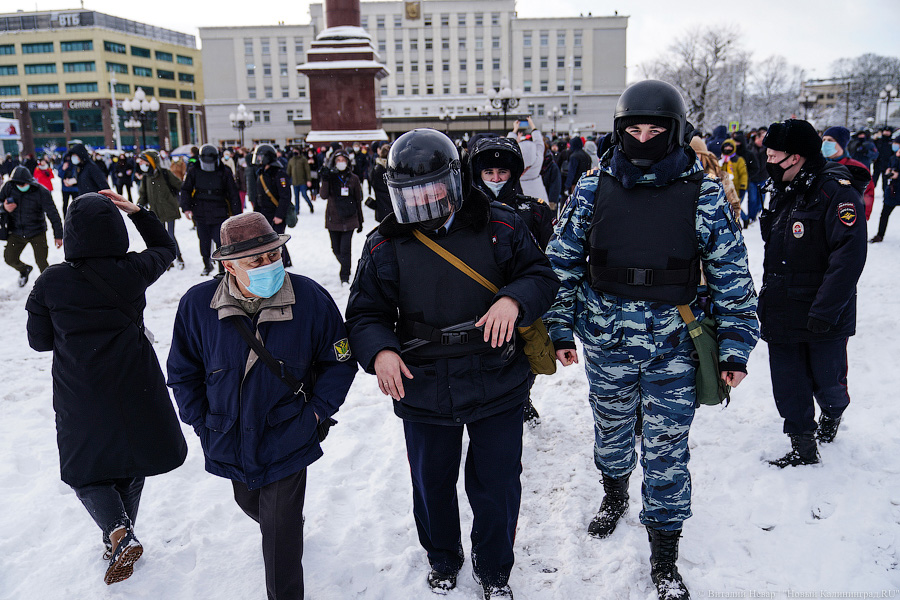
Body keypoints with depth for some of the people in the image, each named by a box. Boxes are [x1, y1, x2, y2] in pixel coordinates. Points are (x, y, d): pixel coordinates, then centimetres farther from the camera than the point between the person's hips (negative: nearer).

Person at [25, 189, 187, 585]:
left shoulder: (50, 283, -13)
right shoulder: (132, 271, -12)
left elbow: (40, 340, -1)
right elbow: (165, 248, 10)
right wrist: (136, 211, 6)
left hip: (80, 399, -1)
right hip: (135, 391, 2)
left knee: (84, 471, 17)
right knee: (130, 463, 21)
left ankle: (118, 533, -6)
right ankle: (120, 543, 36)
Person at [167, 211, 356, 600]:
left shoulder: (310, 299, -19)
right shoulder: (197, 305, -14)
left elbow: (340, 361, -6)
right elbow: (183, 372, 1)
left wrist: (315, 412, -11)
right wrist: (202, 423, -1)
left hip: (288, 441, -4)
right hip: (231, 441, 4)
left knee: (280, 529, 0)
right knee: (249, 504, 28)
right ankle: (291, 523, 62)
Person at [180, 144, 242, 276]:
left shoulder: (225, 172, 0)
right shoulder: (194, 172, 3)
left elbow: (233, 194, 4)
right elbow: (186, 190, 9)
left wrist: (236, 213, 2)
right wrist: (186, 207, -6)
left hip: (219, 214, -2)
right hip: (200, 214, 2)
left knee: (220, 241, -7)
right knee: (204, 241, 11)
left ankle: (223, 269, 5)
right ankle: (207, 265, 32)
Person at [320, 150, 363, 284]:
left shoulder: (353, 178, 3)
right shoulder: (330, 177, 1)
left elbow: (358, 200, 10)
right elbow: (323, 195, -13)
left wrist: (360, 221, 13)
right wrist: (325, 181, -28)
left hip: (349, 219, -1)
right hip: (333, 220, 1)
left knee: (345, 249, -9)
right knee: (336, 249, 11)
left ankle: (345, 276, 5)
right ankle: (346, 268, 38)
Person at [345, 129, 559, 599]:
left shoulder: (499, 226, -5)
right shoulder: (385, 246, -3)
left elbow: (542, 276, -2)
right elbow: (365, 313, 0)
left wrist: (515, 299, -24)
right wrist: (379, 350, -22)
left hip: (497, 388, -1)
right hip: (423, 392, 1)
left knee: (497, 488, 12)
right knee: (432, 485, 20)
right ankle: (442, 560, 50)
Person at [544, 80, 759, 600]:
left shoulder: (704, 194, -6)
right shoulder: (592, 190, -3)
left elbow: (732, 277, -2)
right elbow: (562, 263, 4)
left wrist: (735, 348, -4)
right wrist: (561, 329, 3)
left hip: (674, 351, -1)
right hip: (606, 345, 2)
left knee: (667, 453, 6)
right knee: (611, 431, 22)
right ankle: (615, 495, 53)